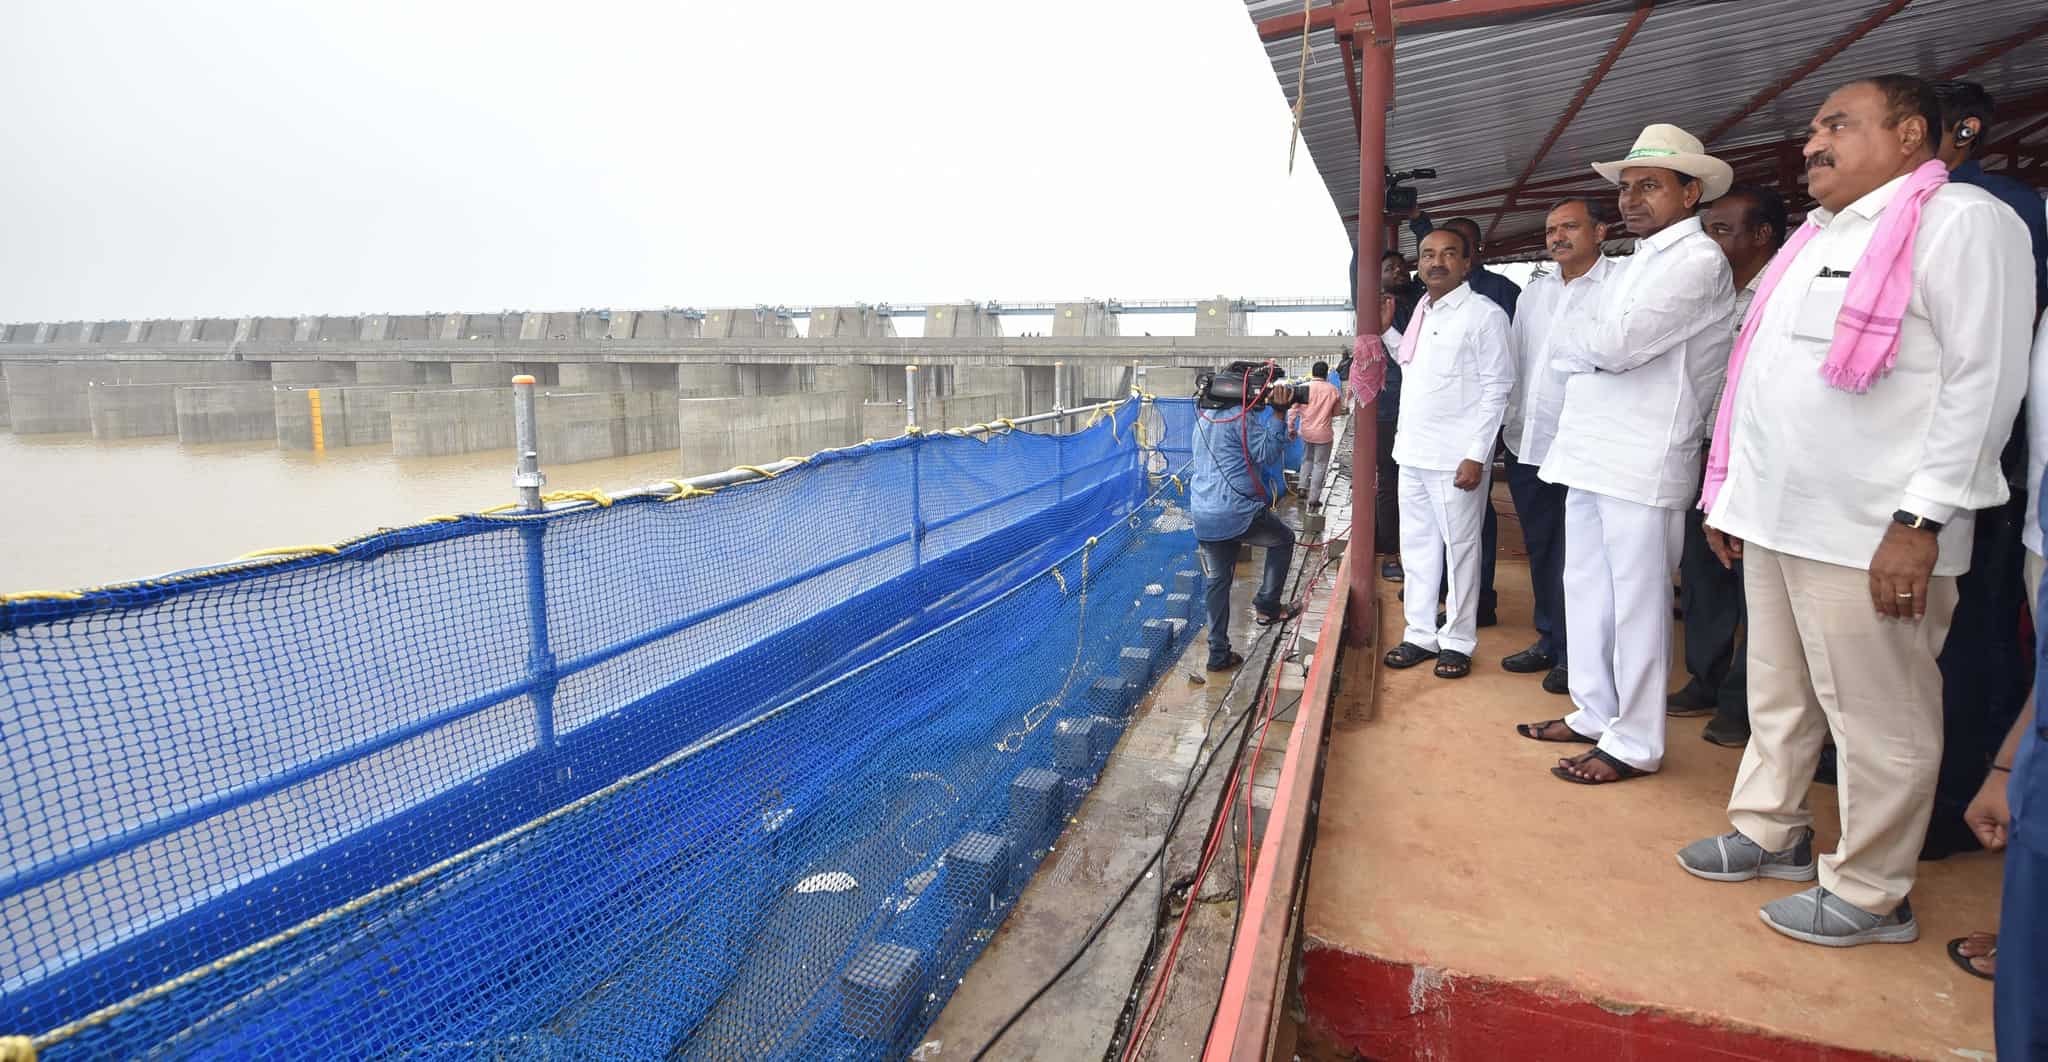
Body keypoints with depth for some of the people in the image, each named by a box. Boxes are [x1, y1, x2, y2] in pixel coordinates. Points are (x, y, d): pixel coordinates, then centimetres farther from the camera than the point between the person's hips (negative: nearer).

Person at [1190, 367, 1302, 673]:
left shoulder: (1204, 416, 16)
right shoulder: (1241, 416, -9)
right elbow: (1266, 455, -11)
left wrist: (1267, 408, 19)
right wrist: (1277, 414, -11)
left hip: (1203, 517, 7)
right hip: (1237, 512, -7)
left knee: (1218, 581, 13)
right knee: (1283, 539, 21)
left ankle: (1218, 654, 14)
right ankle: (1267, 605, 17)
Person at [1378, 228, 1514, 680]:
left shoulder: (1485, 315, -8)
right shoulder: (1421, 311, 13)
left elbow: (1497, 389, -11)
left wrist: (1476, 455, -16)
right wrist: (1386, 330, 12)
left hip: (1455, 458, -7)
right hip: (1412, 452, 7)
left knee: (1459, 549, 3)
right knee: (1417, 548, 13)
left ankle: (1457, 641, 14)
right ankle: (1421, 634, 24)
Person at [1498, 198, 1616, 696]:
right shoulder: (1534, 291, 16)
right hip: (1526, 444, 7)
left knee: (1574, 557, 1)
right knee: (1540, 550, 15)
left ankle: (1572, 654, 14)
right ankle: (1549, 641, 28)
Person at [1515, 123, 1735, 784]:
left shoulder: (1697, 260, -8)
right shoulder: (1637, 262, 21)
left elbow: (1616, 344, -18)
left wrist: (1578, 339, 0)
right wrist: (1595, 344, -2)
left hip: (1644, 462, -9)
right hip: (1593, 453, 9)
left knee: (1636, 599, -3)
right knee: (1586, 588, 14)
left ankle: (1635, 744, 7)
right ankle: (1594, 713, 26)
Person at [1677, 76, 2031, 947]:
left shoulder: (1958, 221, -6)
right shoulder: (1814, 237, 19)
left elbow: (1983, 379, -13)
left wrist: (1921, 522, -19)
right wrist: (1732, 495, 16)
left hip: (1868, 537, -8)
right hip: (1775, 518, 8)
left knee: (1878, 722, 3)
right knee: (1777, 698, 18)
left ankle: (1869, 894, 16)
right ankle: (1769, 834, 33)